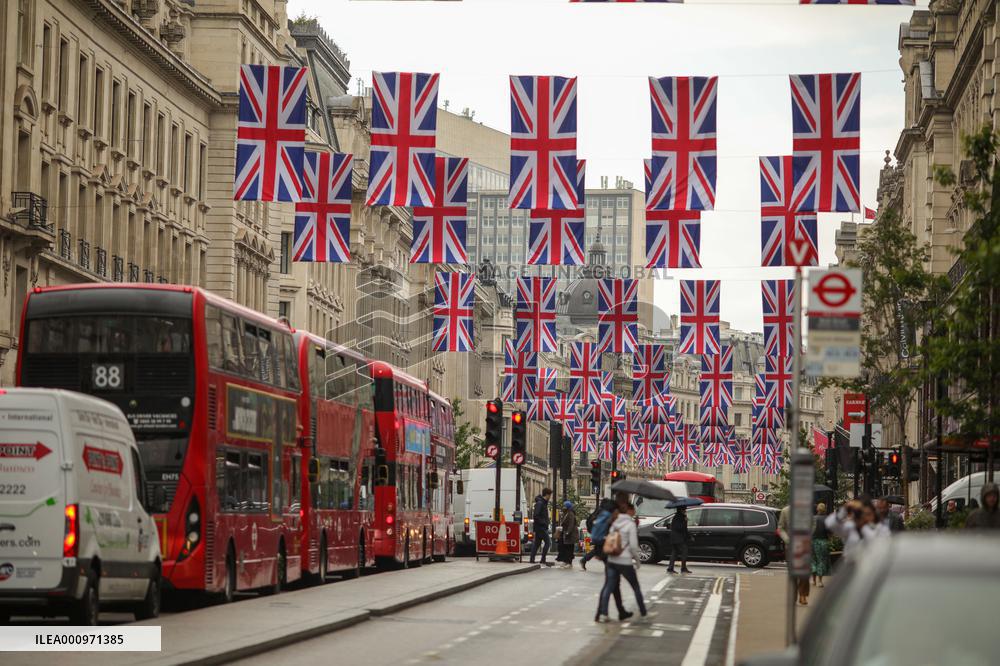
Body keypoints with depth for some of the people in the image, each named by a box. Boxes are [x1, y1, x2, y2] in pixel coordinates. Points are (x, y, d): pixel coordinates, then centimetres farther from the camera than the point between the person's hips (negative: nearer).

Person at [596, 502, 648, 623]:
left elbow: (609, 540, 11)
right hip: (625, 562, -5)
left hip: (611, 560, 5)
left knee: (608, 587, 3)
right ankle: (643, 613, 20)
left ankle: (602, 614, -7)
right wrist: (637, 560, -1)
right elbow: (633, 545, -12)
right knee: (636, 588, 12)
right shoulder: (630, 524, -11)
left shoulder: (615, 523, 8)